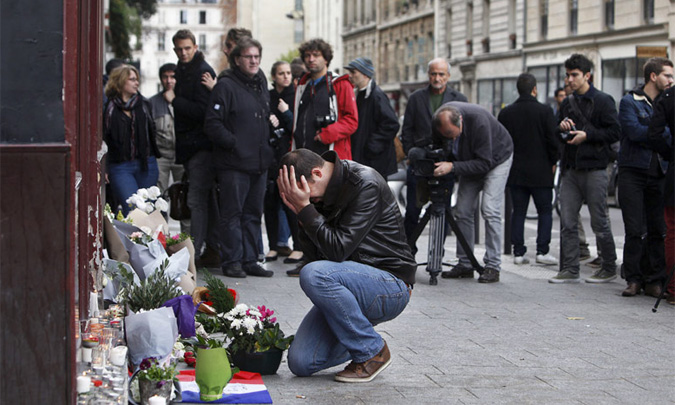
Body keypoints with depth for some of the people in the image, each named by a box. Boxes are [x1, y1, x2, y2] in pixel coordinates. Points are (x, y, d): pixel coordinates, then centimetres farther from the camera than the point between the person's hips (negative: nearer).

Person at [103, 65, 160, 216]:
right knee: (132, 209, -16)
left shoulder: (144, 103, 11)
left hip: (146, 165, 4)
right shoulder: (109, 107, -3)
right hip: (120, 167, -4)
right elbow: (103, 139, -4)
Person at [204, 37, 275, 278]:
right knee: (232, 213, -2)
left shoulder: (261, 83, 15)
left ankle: (249, 261, 17)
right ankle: (231, 261, 5)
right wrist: (233, 143, -16)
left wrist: (271, 122, 13)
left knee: (253, 213, 11)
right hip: (234, 163, -7)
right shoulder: (226, 86, -9)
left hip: (259, 162, 7)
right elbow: (212, 124, -13)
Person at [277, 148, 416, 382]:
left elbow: (338, 250, -25)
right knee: (300, 363, -8)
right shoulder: (319, 192, 4)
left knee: (313, 275, -33)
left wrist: (304, 208, -22)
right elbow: (314, 255, 2)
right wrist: (300, 212, -11)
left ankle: (372, 350, -14)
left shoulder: (365, 185, -18)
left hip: (391, 287, -7)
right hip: (352, 284, 7)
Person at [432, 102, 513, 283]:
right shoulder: (440, 122, -23)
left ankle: (492, 266, -13)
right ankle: (465, 265, 6)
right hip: (470, 162, 6)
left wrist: (453, 167, -43)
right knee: (463, 212, -1)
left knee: (489, 210, -17)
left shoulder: (478, 120, -39)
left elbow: (485, 163, -35)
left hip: (496, 158, -6)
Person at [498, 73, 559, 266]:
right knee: (545, 211, 6)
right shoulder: (544, 111, -9)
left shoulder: (505, 113, 2)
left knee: (518, 211, 8)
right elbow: (552, 140, -9)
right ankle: (542, 251, 0)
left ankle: (518, 252, 6)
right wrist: (553, 162, 6)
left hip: (515, 171, 3)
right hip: (540, 171, -3)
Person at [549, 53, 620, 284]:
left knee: (599, 222, 0)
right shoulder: (567, 103, 16)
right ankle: (570, 270, 7)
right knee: (567, 222, 2)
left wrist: (587, 135, -16)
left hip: (594, 170, -6)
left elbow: (614, 132, -10)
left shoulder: (603, 101, -3)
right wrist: (561, 128, 2)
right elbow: (557, 137, 23)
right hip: (570, 170, 6)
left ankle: (609, 269, 13)